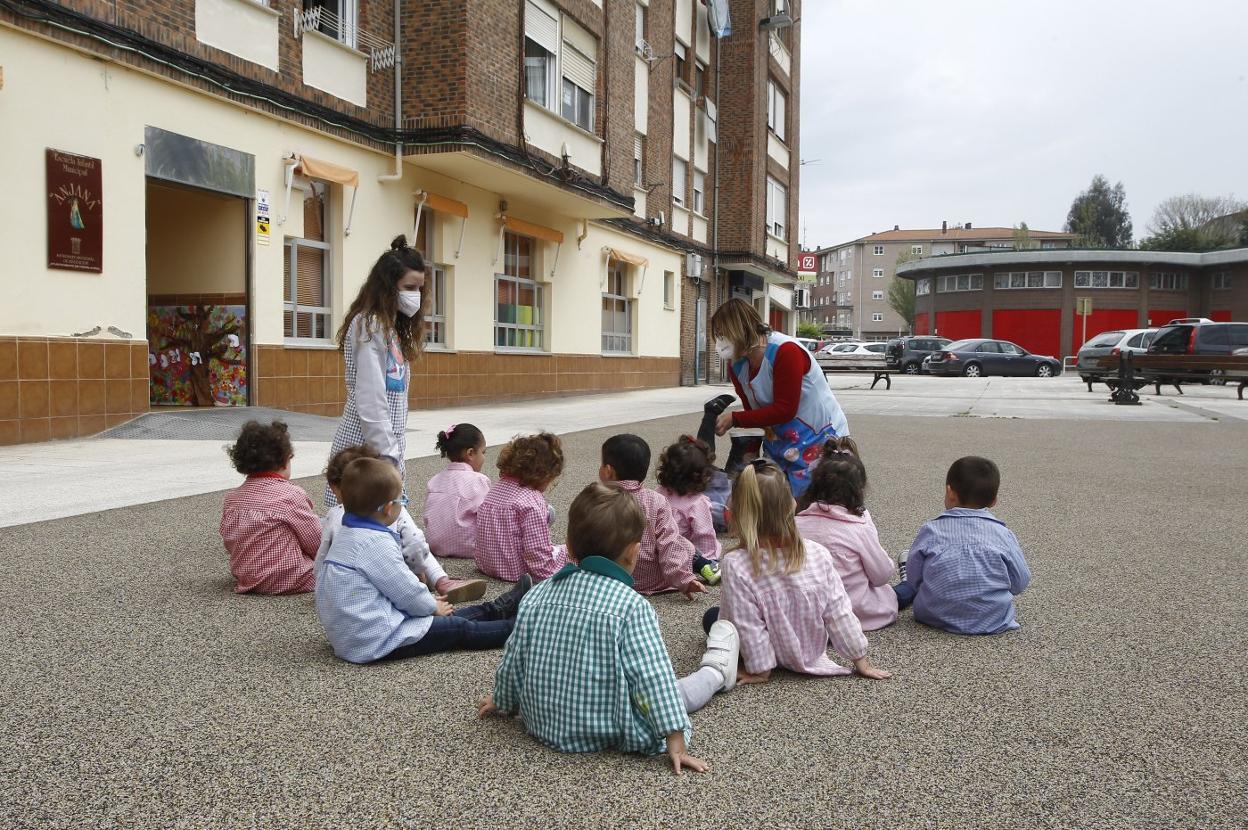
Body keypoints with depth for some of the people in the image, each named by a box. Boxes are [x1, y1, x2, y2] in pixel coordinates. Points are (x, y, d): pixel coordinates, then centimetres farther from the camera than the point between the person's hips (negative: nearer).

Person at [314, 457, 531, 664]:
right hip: (376, 641, -10)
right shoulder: (376, 542, -23)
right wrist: (434, 607, 5)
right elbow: (406, 590, -15)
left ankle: (498, 610, 35)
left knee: (450, 618, 22)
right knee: (460, 628, 3)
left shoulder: (348, 534, 9)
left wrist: (428, 602, 21)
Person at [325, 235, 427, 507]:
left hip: (388, 444, 9)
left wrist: (396, 455, 13)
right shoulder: (370, 327, -12)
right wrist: (388, 458, -19)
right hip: (368, 447, -9)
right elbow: (371, 403, -18)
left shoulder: (392, 328, 15)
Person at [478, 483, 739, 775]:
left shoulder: (538, 594, -4)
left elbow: (513, 659, 6)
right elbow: (654, 677, -22)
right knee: (674, 692, 16)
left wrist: (502, 702, 23)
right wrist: (676, 743, -18)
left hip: (544, 726, 6)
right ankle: (716, 671, 40)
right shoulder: (632, 605, -20)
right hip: (609, 735, -6)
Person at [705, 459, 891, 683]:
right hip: (814, 652, 2)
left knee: (711, 616, 23)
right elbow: (839, 612, -13)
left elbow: (748, 627, -25)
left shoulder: (735, 565, -30)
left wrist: (760, 669, -11)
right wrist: (861, 660, -2)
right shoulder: (818, 553, -21)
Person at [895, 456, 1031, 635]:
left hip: (936, 617, -1)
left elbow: (914, 577, 0)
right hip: (993, 621, 1)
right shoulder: (1003, 534, -7)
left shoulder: (931, 531, -8)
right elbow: (1020, 584, 2)